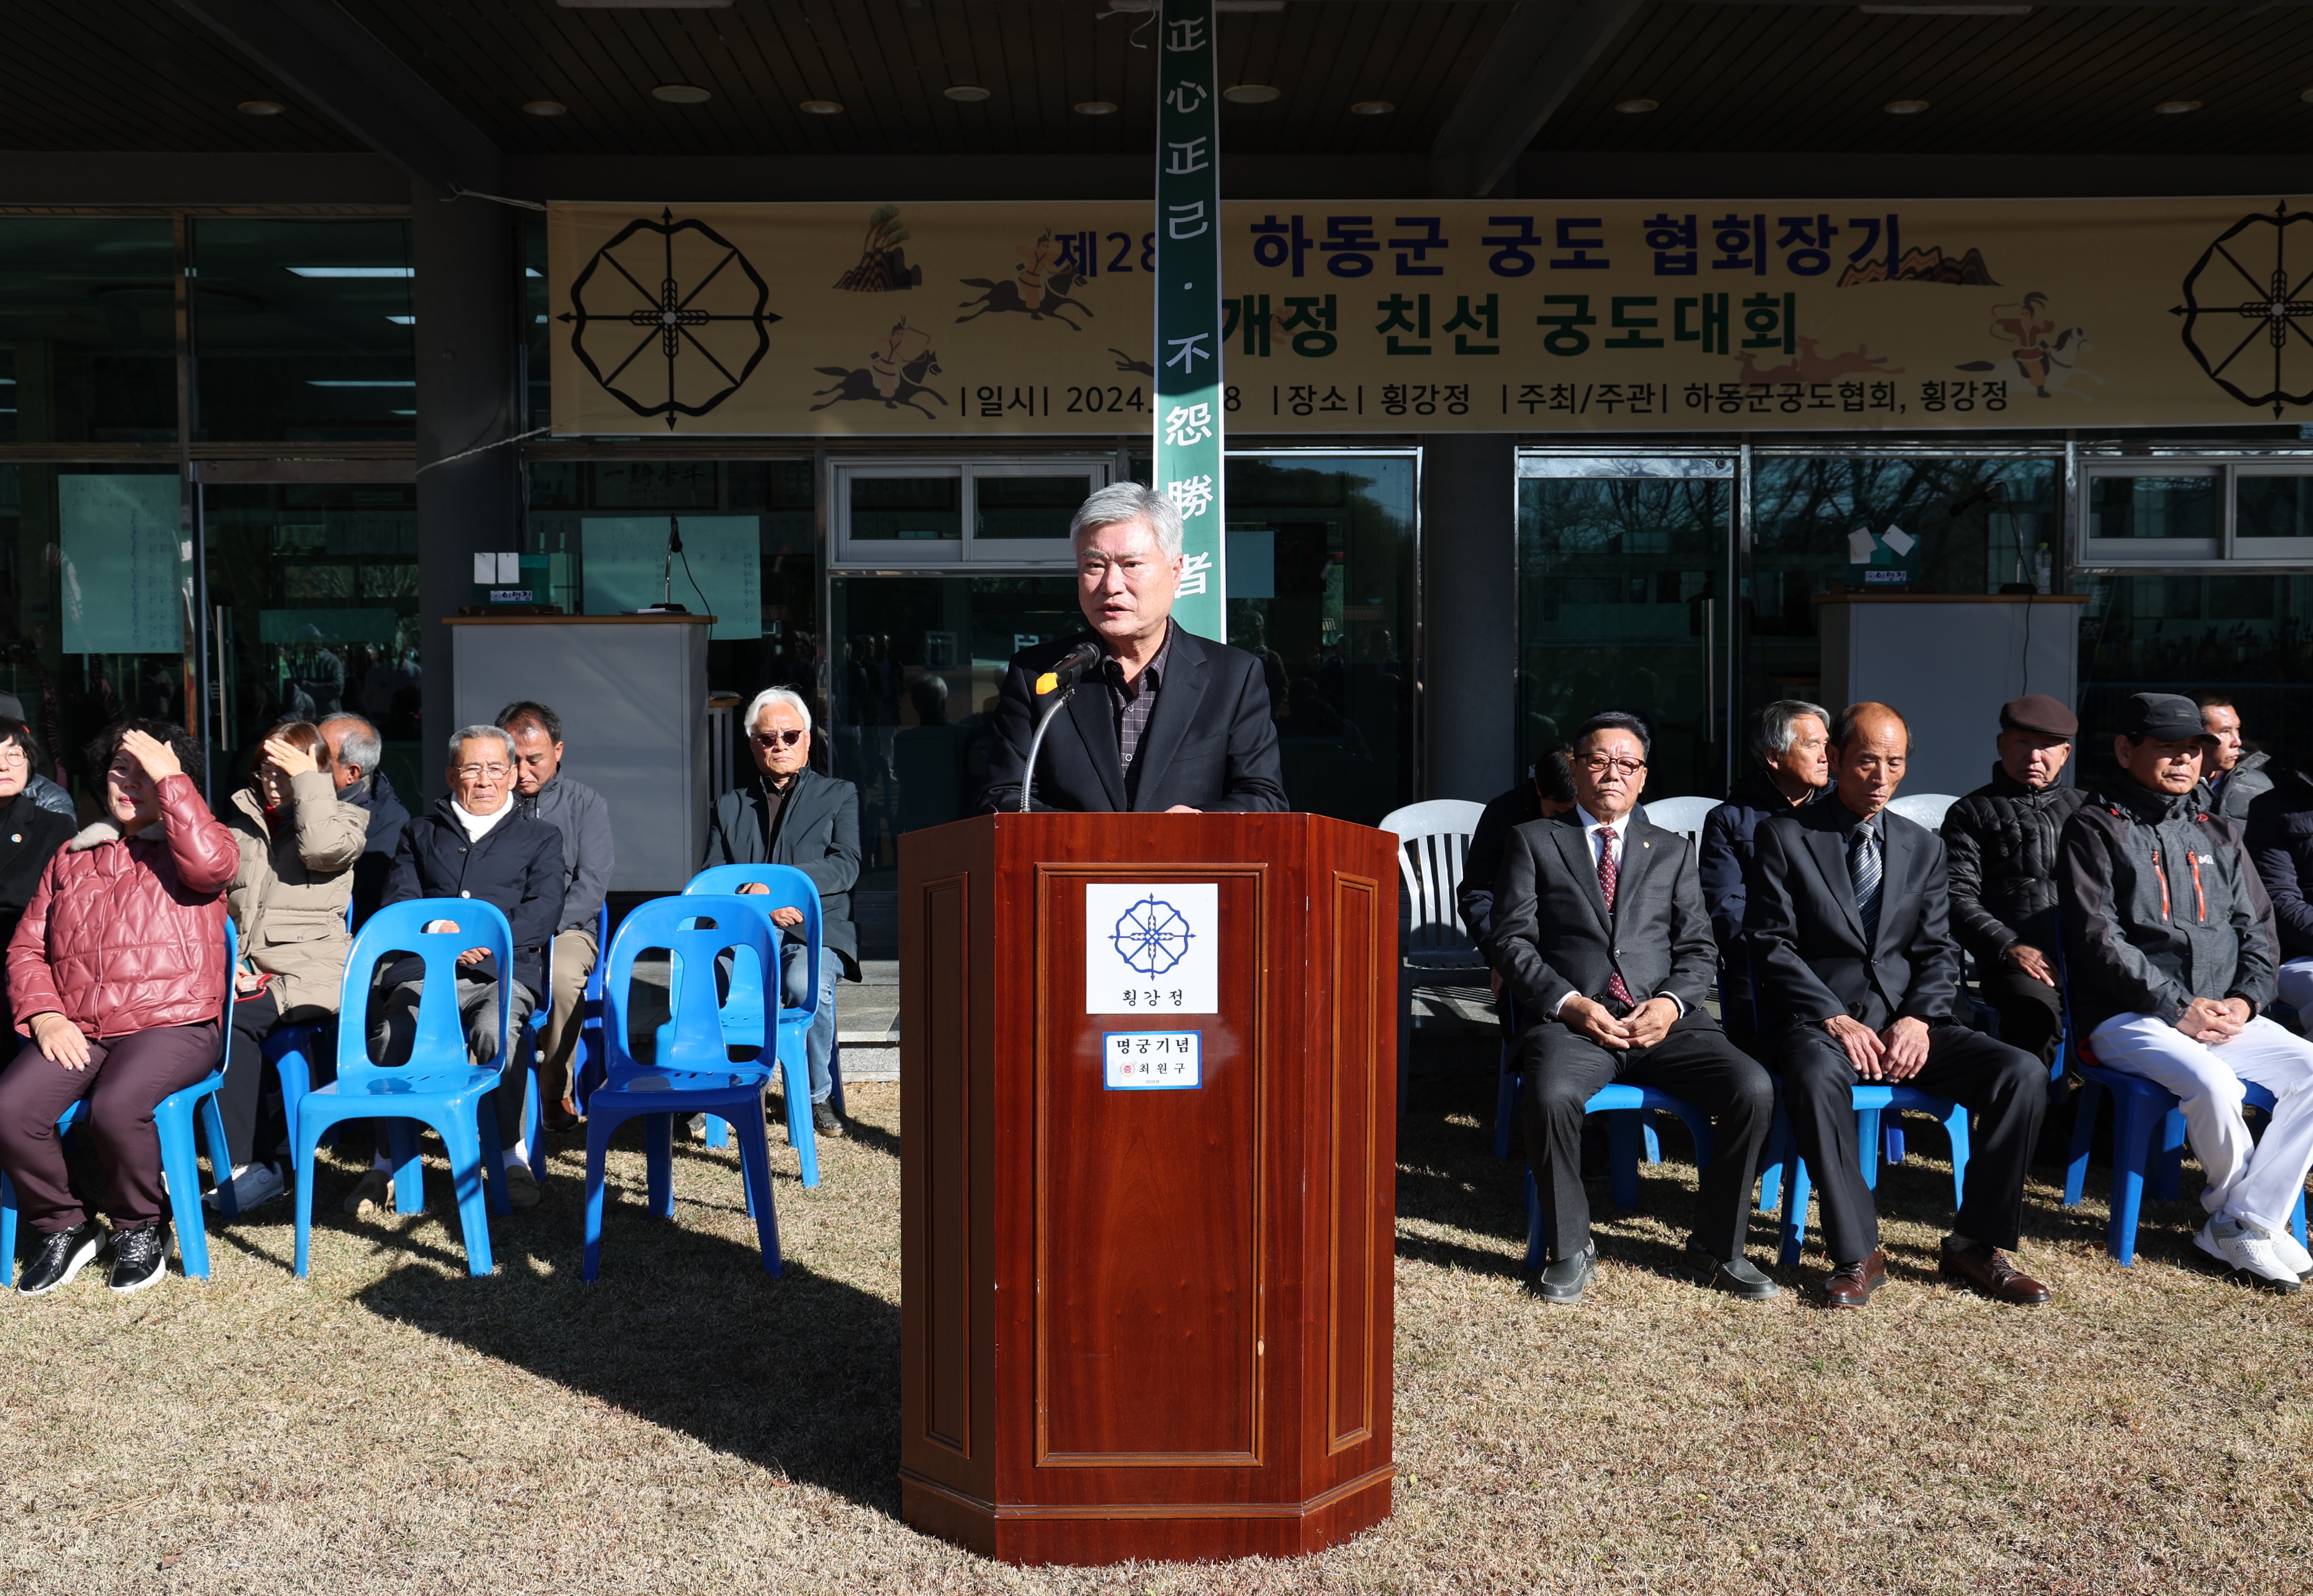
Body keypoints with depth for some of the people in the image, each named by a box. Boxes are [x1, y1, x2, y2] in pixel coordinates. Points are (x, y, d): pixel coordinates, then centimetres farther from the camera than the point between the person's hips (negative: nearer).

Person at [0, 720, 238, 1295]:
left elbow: (210, 864, -18)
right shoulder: (71, 858, 22)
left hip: (170, 1026, -4)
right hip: (75, 1031, 4)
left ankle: (140, 1230, -5)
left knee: (115, 1108, -32)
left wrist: (168, 777, -12)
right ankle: (63, 1227, 2)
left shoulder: (186, 843, 10)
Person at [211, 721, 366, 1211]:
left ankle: (250, 1166, -20)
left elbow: (323, 848, -18)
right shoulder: (242, 818, 21)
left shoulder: (344, 817, 8)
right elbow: (216, 898, 17)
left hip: (310, 973, -4)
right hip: (246, 968, 4)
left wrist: (308, 781, -8)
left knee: (228, 1016, -29)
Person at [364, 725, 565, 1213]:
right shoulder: (421, 832, 27)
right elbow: (397, 901, 14)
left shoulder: (540, 838, 22)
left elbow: (544, 913, 7)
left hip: (505, 971, -1)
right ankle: (387, 1163, -16)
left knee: (494, 1032, -37)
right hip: (427, 969, 2)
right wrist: (438, 931, -7)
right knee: (390, 1035, -31)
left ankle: (513, 1157, -24)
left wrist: (486, 938, -10)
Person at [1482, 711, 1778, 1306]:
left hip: (1665, 1020, 3)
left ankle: (1716, 1248, -3)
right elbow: (1510, 941, 4)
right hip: (1572, 1019, -2)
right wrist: (1569, 1003, -12)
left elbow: (1699, 950, 14)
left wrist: (1672, 1003, -7)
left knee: (1753, 1089, -24)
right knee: (1551, 1096, -35)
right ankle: (1571, 1250, -11)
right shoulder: (1534, 841, 14)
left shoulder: (1672, 851, 23)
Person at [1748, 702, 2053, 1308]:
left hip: (1906, 1023, 4)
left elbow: (1938, 951, 12)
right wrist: (1834, 1018, -17)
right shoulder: (1784, 837, 4)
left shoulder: (1923, 847, 18)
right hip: (1818, 1019, -4)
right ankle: (1857, 1255, -27)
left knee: (2024, 1073, -19)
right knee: (1816, 1077, -39)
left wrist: (1920, 1018, -9)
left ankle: (1977, 1243, -7)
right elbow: (1772, 946, -4)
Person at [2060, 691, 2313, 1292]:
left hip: (2222, 1014, 6)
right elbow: (2097, 939, -10)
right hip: (2127, 1017, -6)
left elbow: (2258, 929, 17)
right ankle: (2255, 1215, -5)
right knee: (2212, 1082, -32)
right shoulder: (2095, 830, 0)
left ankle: (2238, 1226, -12)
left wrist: (2245, 1000, -3)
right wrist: (2178, 1007, -15)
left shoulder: (2218, 835, 20)